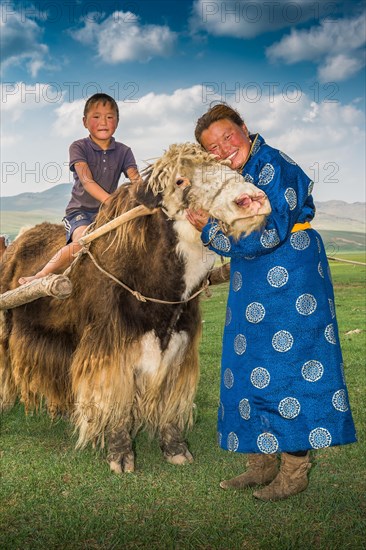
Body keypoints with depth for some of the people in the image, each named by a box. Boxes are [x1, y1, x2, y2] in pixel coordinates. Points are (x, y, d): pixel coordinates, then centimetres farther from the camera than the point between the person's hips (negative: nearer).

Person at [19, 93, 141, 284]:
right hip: (80, 209, -4)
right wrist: (111, 201, -32)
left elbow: (137, 181, -5)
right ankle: (41, 276, -23)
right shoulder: (79, 147, -3)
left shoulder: (123, 151, 8)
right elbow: (87, 181, -17)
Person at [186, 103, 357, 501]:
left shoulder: (273, 167, -14)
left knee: (285, 367, -4)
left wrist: (211, 229, -14)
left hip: (289, 278, -9)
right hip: (250, 285, 9)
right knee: (249, 369, 9)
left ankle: (295, 471, 9)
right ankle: (261, 464, 21)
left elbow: (269, 233, -22)